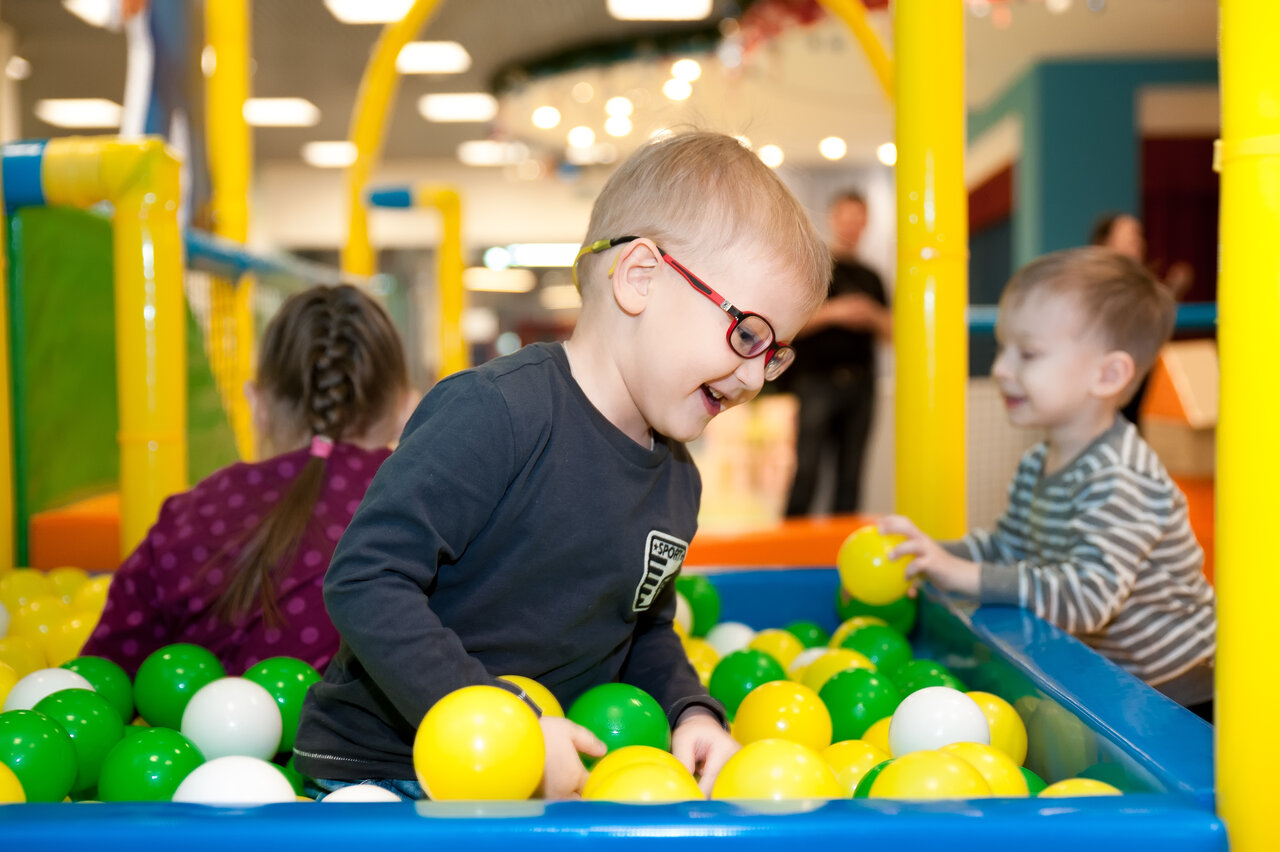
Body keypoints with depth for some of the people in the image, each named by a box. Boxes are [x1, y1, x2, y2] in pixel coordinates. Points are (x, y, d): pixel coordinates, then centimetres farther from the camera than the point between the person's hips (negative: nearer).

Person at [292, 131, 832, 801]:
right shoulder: (497, 412, -22)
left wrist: (690, 712, 0)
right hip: (381, 771, -7)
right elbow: (365, 581, -24)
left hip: (551, 777, 7)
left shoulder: (677, 480, 7)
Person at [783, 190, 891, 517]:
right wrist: (833, 311, -14)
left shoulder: (870, 278, 19)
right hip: (817, 378, -4)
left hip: (859, 381, 5)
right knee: (806, 472, -11)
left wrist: (871, 315, -3)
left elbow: (889, 331, 17)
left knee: (850, 476, 3)